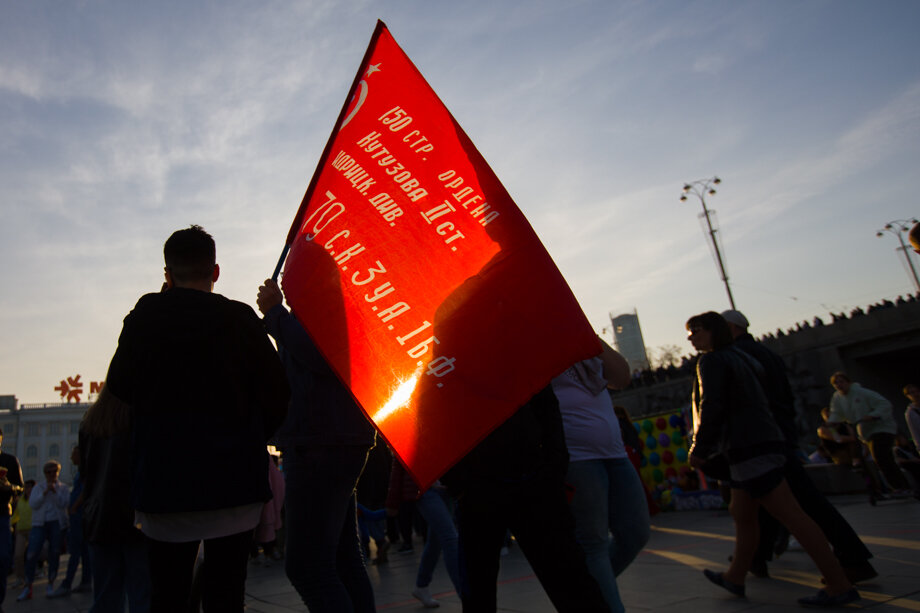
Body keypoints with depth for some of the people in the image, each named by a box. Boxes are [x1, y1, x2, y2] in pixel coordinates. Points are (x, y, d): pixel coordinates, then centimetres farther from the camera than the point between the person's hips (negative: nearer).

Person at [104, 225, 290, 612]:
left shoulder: (143, 317, -2)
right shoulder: (240, 318, -6)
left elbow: (119, 387, 8)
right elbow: (276, 394, -6)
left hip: (162, 482, 2)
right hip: (234, 482, -1)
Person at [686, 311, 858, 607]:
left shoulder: (712, 361, -8)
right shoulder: (740, 357, 20)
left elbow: (711, 408, -16)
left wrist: (698, 450, -7)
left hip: (748, 447, -10)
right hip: (764, 439, 10)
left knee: (789, 513, -9)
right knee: (742, 513, 15)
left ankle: (840, 585, -5)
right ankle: (735, 577, 25)